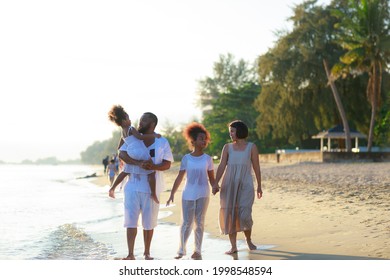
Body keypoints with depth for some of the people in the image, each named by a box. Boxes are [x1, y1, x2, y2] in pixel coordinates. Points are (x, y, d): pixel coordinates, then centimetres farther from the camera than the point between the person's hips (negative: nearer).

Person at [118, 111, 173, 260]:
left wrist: (153, 166, -25)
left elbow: (167, 164, -3)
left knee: (149, 222, 8)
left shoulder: (162, 142, 2)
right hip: (133, 186, 0)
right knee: (131, 220, -5)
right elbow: (122, 153, -11)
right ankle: (130, 254, -2)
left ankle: (147, 252, 23)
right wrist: (139, 163, -27)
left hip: (151, 188, 0)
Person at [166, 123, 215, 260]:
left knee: (199, 222, 5)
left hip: (203, 194, 0)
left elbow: (211, 178, 5)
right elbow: (180, 177, 3)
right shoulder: (186, 158, 0)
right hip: (188, 194, 0)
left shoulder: (207, 159, 2)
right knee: (186, 222, 3)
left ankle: (197, 251, 11)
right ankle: (181, 250, 13)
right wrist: (172, 194, 0)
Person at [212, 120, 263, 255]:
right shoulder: (227, 147, 7)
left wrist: (259, 186, 5)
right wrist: (215, 184, -13)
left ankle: (248, 239, 17)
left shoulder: (251, 147, 3)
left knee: (244, 215, -12)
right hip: (229, 185, 2)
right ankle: (233, 247, 8)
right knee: (229, 215, -1)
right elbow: (221, 166, -1)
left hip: (245, 185, -2)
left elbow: (256, 167, 5)